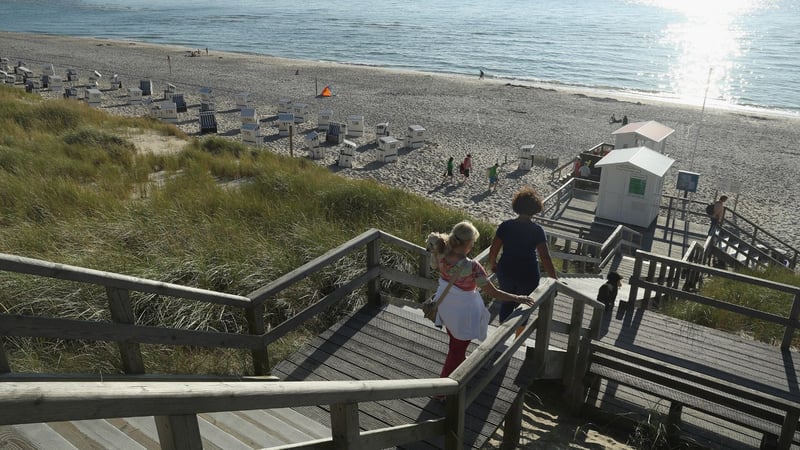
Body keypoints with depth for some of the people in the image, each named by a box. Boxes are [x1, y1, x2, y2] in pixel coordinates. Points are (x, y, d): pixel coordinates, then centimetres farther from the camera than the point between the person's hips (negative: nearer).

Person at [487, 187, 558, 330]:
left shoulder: (505, 226, -11)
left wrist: (492, 265, 12)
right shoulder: (537, 231, -17)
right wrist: (555, 279, -14)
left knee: (506, 303, 21)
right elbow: (545, 258, -20)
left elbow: (493, 250, -7)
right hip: (528, 276, -2)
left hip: (505, 272, 2)